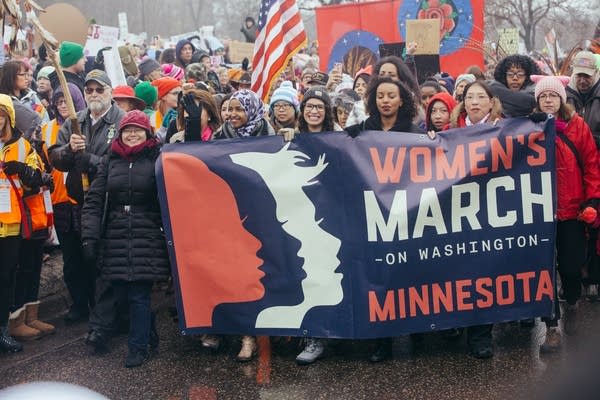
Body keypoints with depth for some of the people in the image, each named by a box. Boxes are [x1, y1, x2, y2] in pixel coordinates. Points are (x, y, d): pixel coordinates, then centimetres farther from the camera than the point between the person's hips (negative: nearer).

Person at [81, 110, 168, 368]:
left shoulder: (157, 160, 0)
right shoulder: (111, 161, 10)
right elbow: (94, 200, 7)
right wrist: (89, 236, -3)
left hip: (147, 240, -4)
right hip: (115, 239, 4)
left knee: (139, 295, -2)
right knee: (122, 292, 7)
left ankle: (138, 347, 12)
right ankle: (150, 334, 27)